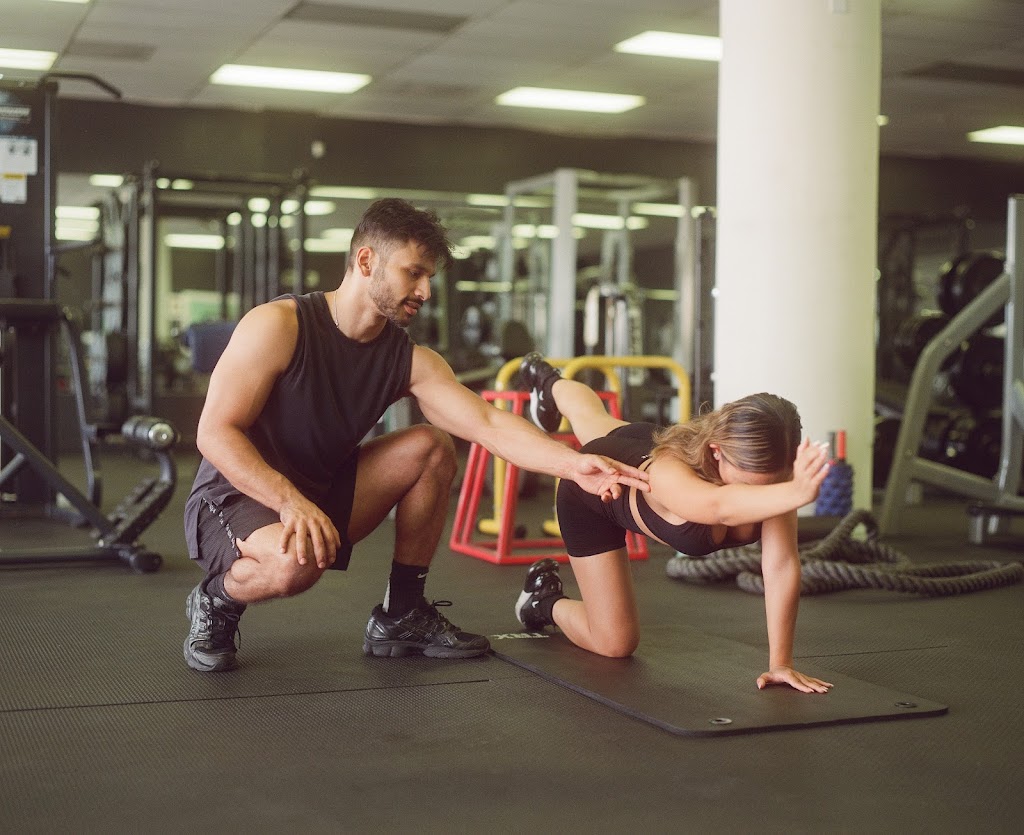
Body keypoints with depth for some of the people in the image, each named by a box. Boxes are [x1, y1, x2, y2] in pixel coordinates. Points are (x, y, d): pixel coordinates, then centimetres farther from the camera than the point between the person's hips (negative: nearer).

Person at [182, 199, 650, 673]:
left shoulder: (411, 362, -5)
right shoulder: (277, 326, -19)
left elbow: (488, 423, -17)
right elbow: (215, 432, -22)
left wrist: (573, 465, -33)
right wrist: (290, 501, -37)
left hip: (322, 496, 6)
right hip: (234, 500, -6)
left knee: (431, 449, -6)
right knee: (297, 560, -38)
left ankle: (401, 617, 4)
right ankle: (216, 600, -3)